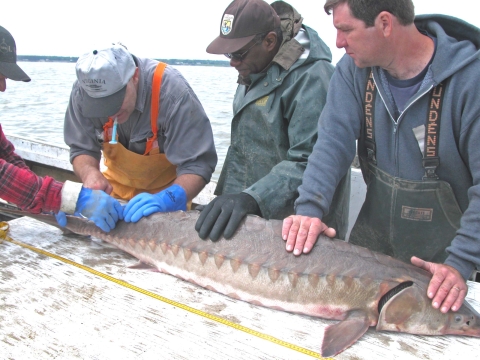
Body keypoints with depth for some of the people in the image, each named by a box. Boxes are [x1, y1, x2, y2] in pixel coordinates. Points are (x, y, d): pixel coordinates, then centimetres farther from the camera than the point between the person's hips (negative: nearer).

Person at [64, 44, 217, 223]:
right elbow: (82, 149, -12)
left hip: (167, 187, -3)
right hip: (117, 185, 3)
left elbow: (197, 164, -31)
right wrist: (90, 173, -34)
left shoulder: (172, 91, -34)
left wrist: (168, 199, -48)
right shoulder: (83, 91, -23)